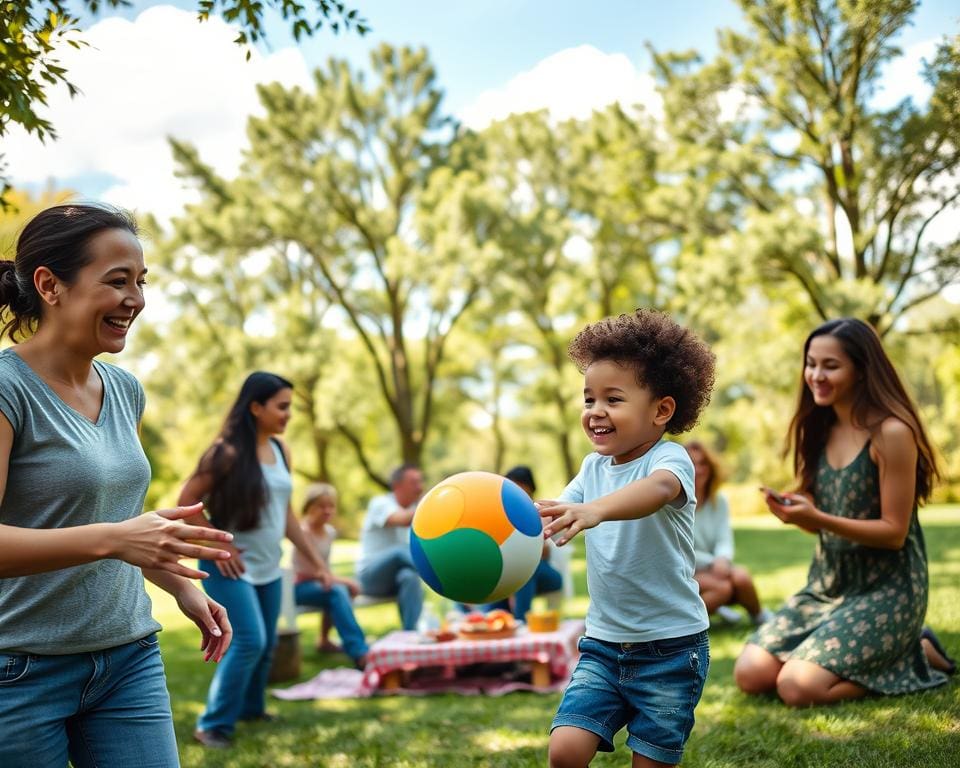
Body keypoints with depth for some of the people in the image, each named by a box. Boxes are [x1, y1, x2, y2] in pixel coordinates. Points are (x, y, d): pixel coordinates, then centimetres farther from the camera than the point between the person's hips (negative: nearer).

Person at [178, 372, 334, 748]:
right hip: (233, 567, -7)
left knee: (266, 644, 13)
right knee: (249, 641, -13)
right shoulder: (228, 451, -15)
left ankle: (250, 709, 34)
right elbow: (187, 500, -13)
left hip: (269, 567, 7)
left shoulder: (282, 451, 6)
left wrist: (315, 560, 12)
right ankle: (213, 724, 1)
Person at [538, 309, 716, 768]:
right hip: (603, 643, 5)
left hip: (670, 648, -5)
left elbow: (658, 489, -38)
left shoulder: (670, 459, -15)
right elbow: (554, 515, 6)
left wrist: (594, 510, -57)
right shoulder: (594, 467, 6)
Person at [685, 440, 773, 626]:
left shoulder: (719, 501, 4)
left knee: (741, 576, -25)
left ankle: (759, 617, 0)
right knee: (722, 587, -30)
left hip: (715, 569, 5)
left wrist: (722, 560, -25)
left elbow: (724, 540, -3)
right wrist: (711, 562, -22)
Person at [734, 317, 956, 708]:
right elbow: (821, 524, 9)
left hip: (887, 588, -7)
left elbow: (894, 532, -16)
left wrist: (816, 518, -28)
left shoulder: (892, 432, -18)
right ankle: (881, 651, 15)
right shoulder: (819, 428, 5)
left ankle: (914, 656, 5)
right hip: (827, 582, 7)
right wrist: (794, 511, -14)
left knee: (798, 687, -20)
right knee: (750, 674, -4)